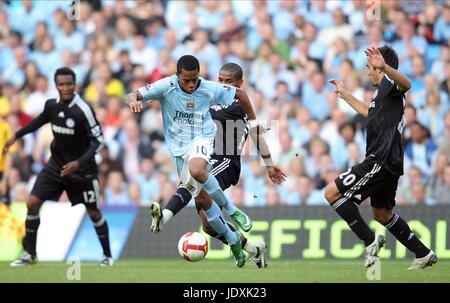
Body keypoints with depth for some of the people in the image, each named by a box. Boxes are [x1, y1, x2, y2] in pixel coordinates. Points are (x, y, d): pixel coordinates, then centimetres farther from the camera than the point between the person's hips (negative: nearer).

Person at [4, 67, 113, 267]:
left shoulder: (83, 110, -23)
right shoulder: (51, 105, -6)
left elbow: (98, 140, -19)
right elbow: (41, 120, 18)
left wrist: (79, 163, -29)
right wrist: (17, 135, 18)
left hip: (81, 169, -5)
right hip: (56, 165, 5)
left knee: (93, 212, 2)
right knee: (32, 203, -5)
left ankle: (107, 254, 23)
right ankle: (30, 253, 9)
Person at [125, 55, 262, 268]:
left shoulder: (209, 89, -11)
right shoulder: (166, 86, -13)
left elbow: (240, 94, 5)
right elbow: (131, 96, -18)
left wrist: (253, 122, 10)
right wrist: (133, 101, -42)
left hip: (201, 138, -3)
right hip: (178, 148, 3)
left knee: (196, 170, -37)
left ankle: (230, 210, -18)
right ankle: (232, 240, 19)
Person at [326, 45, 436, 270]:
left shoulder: (389, 83, -9)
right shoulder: (382, 91, 21)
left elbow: (406, 84, -36)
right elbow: (370, 112, 44)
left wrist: (384, 67, -55)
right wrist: (345, 95, 52)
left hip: (381, 160, -10)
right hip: (386, 162, 10)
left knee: (332, 192, -12)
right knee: (381, 213, 22)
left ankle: (370, 240, -12)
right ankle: (423, 254, 25)